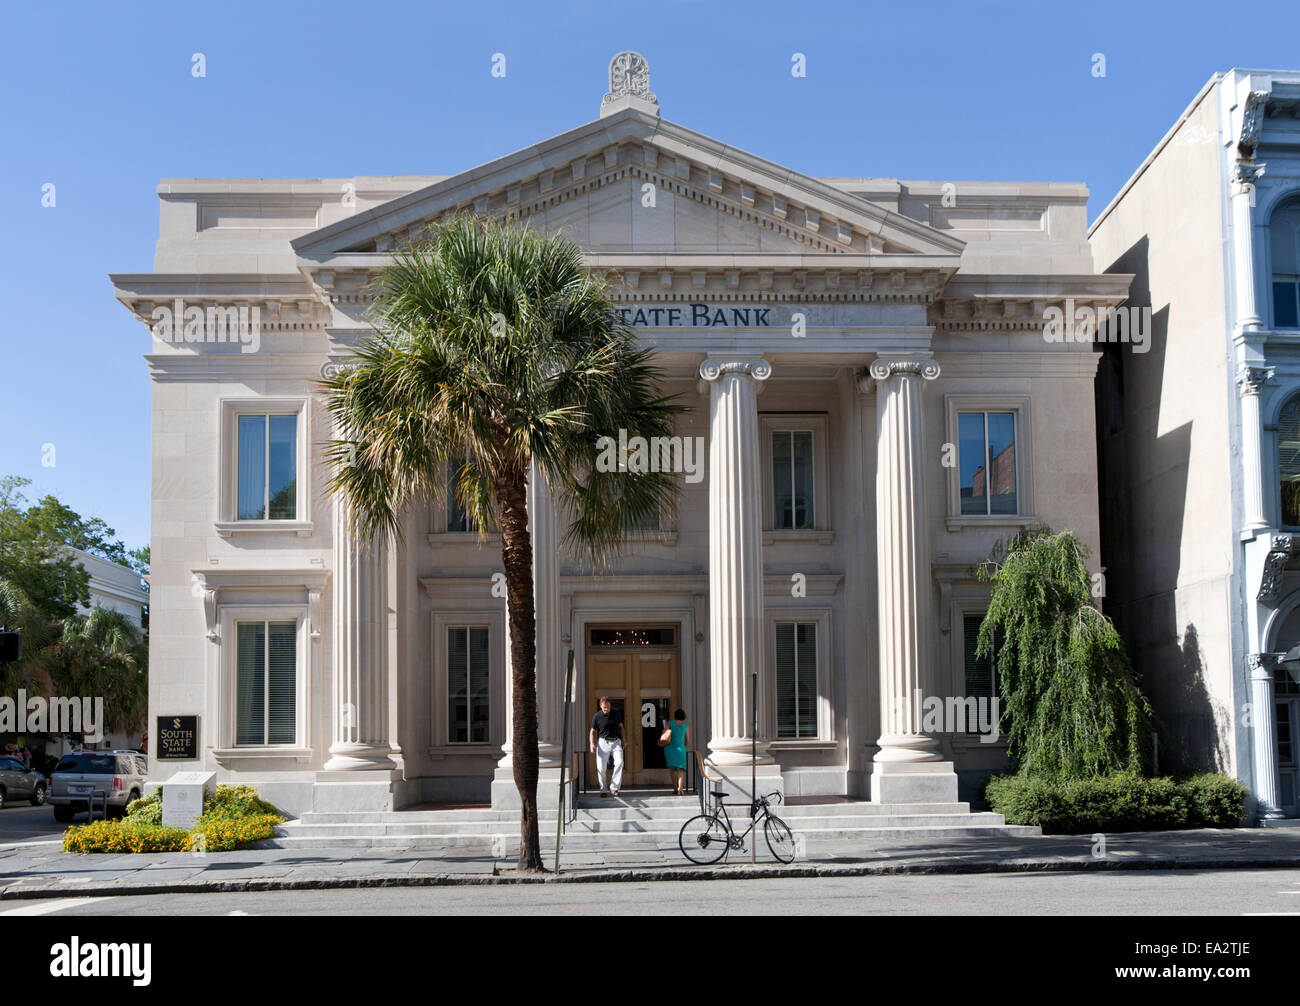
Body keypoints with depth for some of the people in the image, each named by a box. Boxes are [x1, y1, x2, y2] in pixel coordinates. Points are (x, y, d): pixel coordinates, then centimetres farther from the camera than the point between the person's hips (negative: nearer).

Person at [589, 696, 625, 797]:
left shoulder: (616, 714, 3)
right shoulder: (597, 717, -3)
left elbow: (621, 726, 18)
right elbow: (593, 731, 4)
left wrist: (623, 739, 13)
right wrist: (592, 744, -8)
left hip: (616, 742, 1)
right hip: (603, 742, -1)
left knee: (619, 762, -17)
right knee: (601, 767, -5)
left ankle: (614, 787, -9)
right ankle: (603, 790, 10)